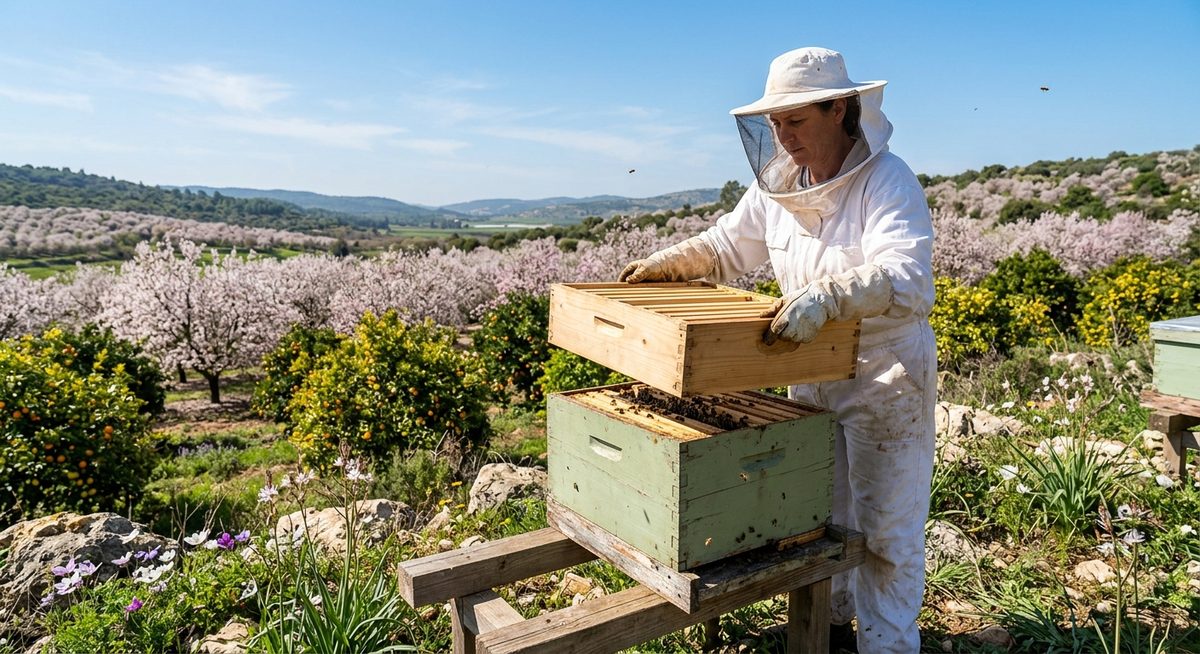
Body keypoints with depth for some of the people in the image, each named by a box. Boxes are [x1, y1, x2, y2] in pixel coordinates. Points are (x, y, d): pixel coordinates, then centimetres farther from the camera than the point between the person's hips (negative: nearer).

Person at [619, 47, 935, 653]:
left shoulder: (886, 180, -22)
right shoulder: (779, 183, -1)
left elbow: (906, 276, -35)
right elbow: (727, 245, 12)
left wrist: (822, 295, -49)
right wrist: (664, 263, -1)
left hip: (885, 375, -6)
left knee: (884, 524, 8)